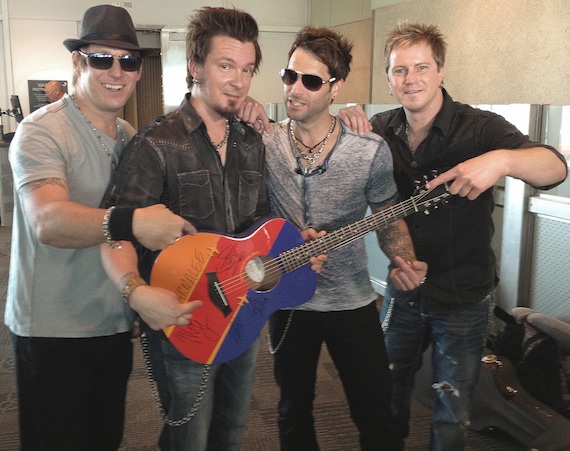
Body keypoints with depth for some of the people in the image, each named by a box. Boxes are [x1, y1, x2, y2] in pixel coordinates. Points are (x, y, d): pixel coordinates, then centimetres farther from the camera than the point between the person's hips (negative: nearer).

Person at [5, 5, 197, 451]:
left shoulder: (131, 137, 7)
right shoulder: (42, 131, -15)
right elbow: (48, 221, -33)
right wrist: (129, 222, -48)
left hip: (115, 326, 7)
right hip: (53, 333, -6)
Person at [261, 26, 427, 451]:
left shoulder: (371, 150, -12)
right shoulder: (263, 144, -7)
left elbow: (389, 219, -1)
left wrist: (403, 259, -18)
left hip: (352, 301, -1)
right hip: (287, 300, 2)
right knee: (294, 413, 20)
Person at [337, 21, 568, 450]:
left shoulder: (478, 128, -16)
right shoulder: (383, 129, -3)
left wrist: (503, 159, -48)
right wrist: (346, 122, -14)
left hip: (463, 298, -3)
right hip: (403, 290, 4)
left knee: (452, 416, 12)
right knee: (390, 391, 22)